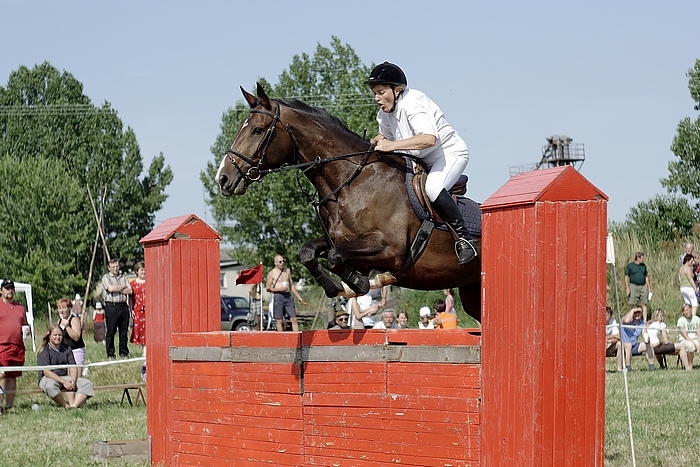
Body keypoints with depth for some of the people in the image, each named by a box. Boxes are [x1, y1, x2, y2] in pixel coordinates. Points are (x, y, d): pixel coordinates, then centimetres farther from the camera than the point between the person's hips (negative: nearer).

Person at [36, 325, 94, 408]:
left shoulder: (66, 348, 10)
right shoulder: (44, 351, -8)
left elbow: (73, 366, 6)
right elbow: (46, 372, -17)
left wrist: (73, 380, -16)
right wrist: (64, 382, -25)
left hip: (64, 377, 6)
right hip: (48, 379, -6)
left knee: (87, 383, -14)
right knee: (50, 386, -42)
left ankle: (74, 405, -34)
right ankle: (66, 406, -27)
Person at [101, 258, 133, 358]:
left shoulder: (123, 277, 17)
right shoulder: (106, 277, 4)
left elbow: (130, 291, 5)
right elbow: (110, 288, -15)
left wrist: (118, 289, -6)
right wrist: (123, 287, -2)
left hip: (123, 306, 4)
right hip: (111, 306, -4)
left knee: (124, 331, 4)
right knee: (111, 332, -4)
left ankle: (124, 352, 11)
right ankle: (110, 354, -1)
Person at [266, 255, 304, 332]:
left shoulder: (287, 271, 15)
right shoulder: (271, 273, 1)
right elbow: (267, 288, -1)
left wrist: (298, 297, 20)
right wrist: (279, 289, -14)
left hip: (288, 296, 4)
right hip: (278, 297, -4)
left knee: (294, 319, -3)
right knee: (279, 320, -2)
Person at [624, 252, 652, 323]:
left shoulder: (643, 266, 12)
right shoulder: (630, 266, 0)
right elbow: (626, 277, 0)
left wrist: (649, 287, 14)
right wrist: (627, 288, -8)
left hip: (643, 286, 3)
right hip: (634, 286, -3)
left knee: (644, 304, -2)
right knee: (634, 305, -1)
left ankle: (645, 321, -2)